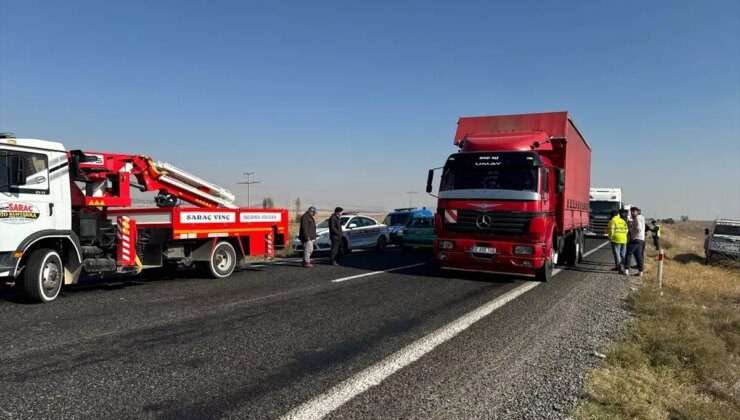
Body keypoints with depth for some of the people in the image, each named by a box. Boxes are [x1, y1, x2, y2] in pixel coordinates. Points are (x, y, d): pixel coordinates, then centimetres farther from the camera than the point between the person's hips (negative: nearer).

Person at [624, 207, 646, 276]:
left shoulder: (637, 219, -10)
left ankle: (626, 270, -11)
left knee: (629, 254, -7)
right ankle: (640, 271, 8)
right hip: (641, 240, 9)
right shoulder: (641, 219, 21)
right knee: (639, 256, 9)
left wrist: (633, 237, -16)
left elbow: (639, 229, -21)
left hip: (635, 239, -9)